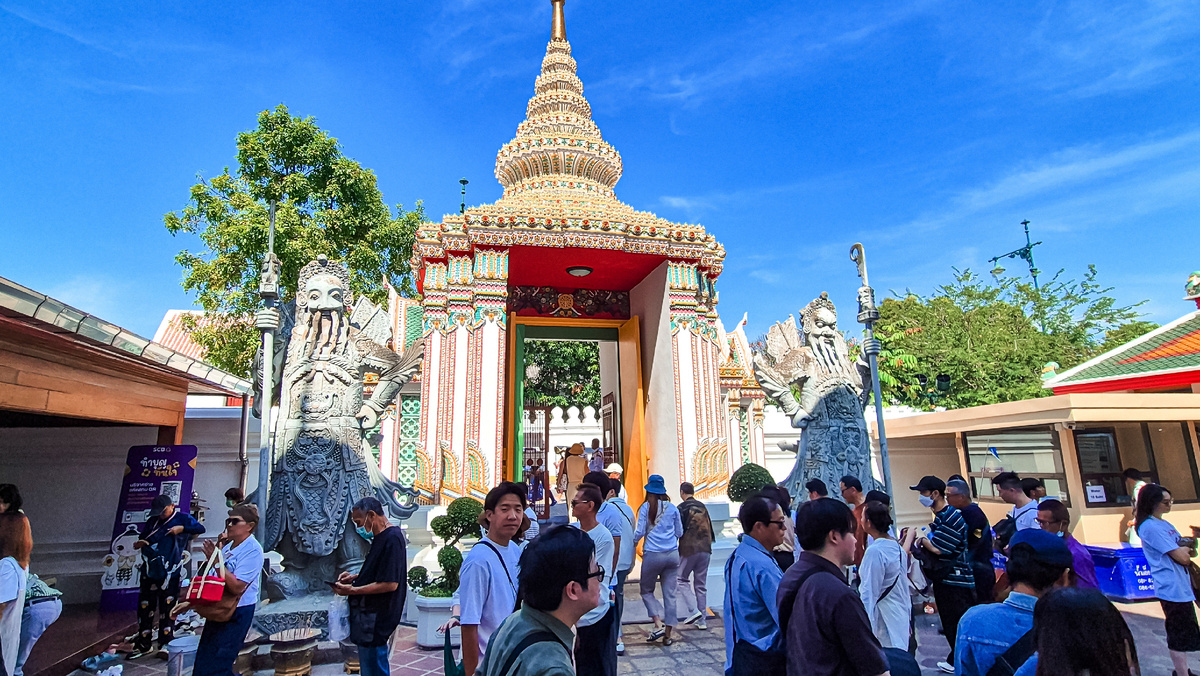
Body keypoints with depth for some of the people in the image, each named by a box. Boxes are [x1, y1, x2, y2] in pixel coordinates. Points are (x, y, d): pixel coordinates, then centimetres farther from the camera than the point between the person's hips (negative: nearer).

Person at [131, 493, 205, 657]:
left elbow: (200, 529, -9)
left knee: (167, 608, 2)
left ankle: (166, 643, 13)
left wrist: (182, 528, -18)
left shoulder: (183, 518, 0)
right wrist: (139, 544, -1)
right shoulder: (152, 521, 13)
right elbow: (142, 539, 20)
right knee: (144, 607, 8)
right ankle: (143, 644, 21)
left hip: (169, 573, -4)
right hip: (150, 572, 5)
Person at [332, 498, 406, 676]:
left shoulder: (391, 539, -21)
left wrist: (352, 590, -19)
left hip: (375, 619, -10)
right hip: (370, 614, 10)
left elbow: (390, 583, -24)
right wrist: (355, 577, 8)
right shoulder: (381, 537, 12)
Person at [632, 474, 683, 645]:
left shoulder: (645, 507, -5)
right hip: (672, 554, 3)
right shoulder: (672, 508, 4)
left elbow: (639, 532, -6)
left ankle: (658, 624, 0)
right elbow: (679, 532, 11)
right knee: (670, 594, 9)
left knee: (646, 590, 14)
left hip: (653, 555, -3)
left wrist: (632, 541, 13)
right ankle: (668, 635, 12)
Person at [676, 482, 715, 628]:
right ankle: (702, 620, 12)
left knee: (682, 579, 9)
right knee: (701, 584, 11)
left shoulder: (682, 508, -8)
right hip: (705, 549, 6)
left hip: (688, 549, -6)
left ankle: (693, 611, -5)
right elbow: (710, 527, 15)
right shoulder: (702, 506, 10)